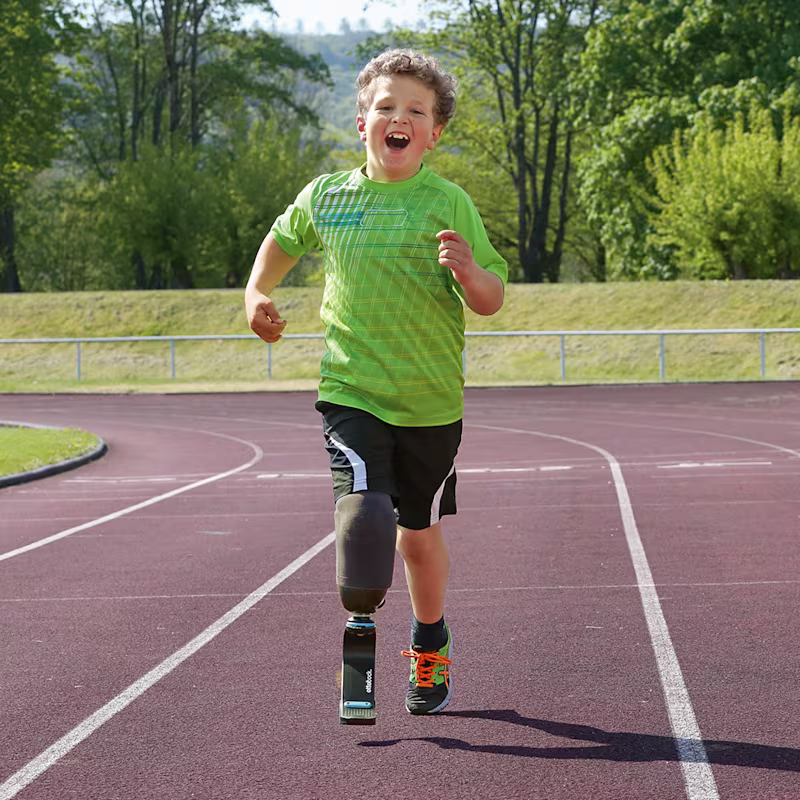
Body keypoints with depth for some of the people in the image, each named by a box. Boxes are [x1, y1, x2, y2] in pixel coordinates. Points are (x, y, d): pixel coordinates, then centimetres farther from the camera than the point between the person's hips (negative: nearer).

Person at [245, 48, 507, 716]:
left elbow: (492, 301, -6)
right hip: (351, 390, 0)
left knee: (420, 534, 13)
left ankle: (430, 643, 36)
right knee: (363, 507, -24)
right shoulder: (324, 196, 2)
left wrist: (468, 271, -25)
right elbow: (283, 240, 24)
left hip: (430, 400, 0)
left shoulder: (448, 204, -5)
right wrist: (258, 294, 11)